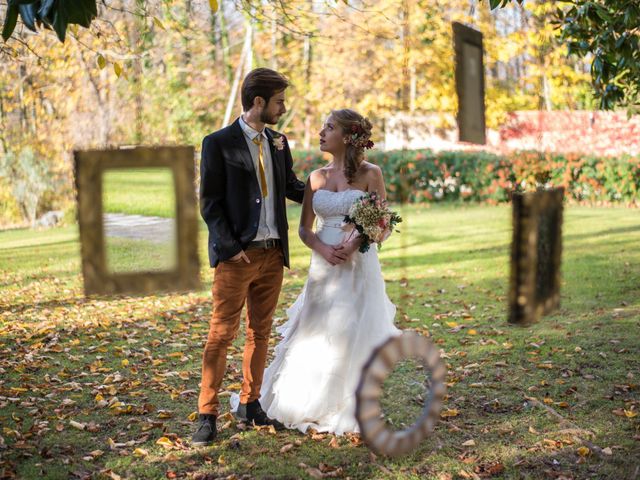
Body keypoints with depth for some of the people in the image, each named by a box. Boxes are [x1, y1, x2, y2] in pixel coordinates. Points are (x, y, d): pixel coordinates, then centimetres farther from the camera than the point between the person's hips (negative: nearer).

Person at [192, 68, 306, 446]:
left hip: (273, 254, 6)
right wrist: (232, 247, -15)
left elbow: (292, 187, 20)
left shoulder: (279, 142, 11)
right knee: (222, 334, -3)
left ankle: (250, 404, 24)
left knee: (261, 333, 12)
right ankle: (208, 415, 5)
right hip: (237, 255, -6)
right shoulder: (219, 143, -6)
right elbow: (210, 203, -7)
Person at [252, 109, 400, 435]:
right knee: (314, 338, 7)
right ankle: (310, 406, 21)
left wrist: (354, 243, -21)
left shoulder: (370, 174, -3)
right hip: (323, 267, 4)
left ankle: (348, 411, 14)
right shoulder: (317, 177, 9)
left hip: (358, 266, -4)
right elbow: (305, 228, 7)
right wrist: (323, 249, -12)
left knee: (352, 339, 0)